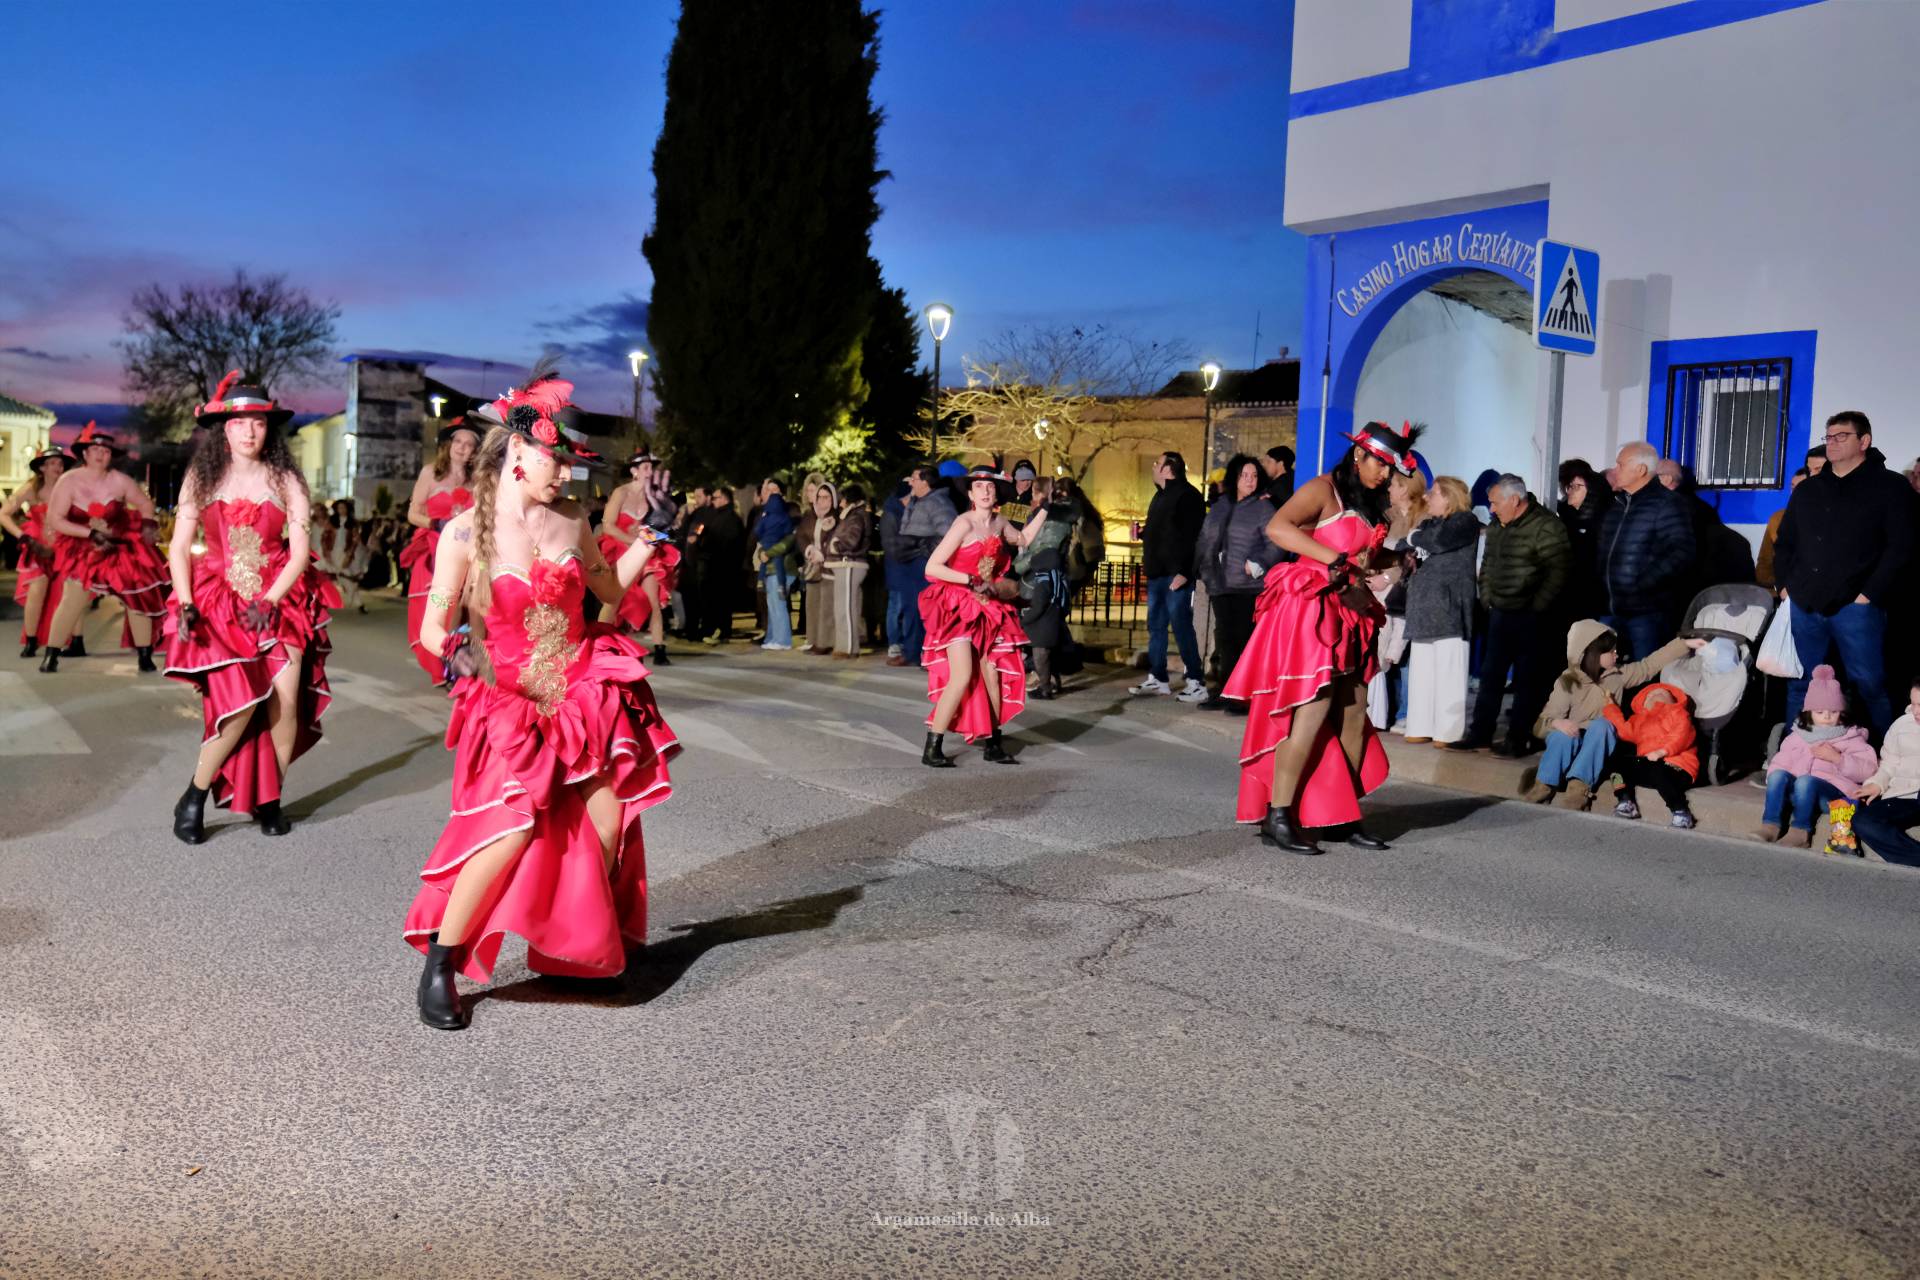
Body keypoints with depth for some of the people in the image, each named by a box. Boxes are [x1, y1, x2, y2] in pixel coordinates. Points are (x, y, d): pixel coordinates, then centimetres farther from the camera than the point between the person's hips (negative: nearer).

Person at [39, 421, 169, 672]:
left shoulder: (120, 481, -5)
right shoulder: (69, 481, -11)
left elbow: (145, 504, 11)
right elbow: (54, 520, -14)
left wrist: (147, 526, -5)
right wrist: (91, 533, -20)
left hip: (122, 546, 2)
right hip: (83, 550, -2)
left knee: (139, 597, -3)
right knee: (72, 600, -14)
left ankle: (145, 657, 6)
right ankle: (51, 656, -2)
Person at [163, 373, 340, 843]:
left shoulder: (285, 481, 2)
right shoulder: (201, 478, 4)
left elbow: (299, 553, -4)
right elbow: (179, 548, 1)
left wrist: (269, 600, -17)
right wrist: (185, 605, -12)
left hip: (279, 601, 1)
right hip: (220, 601, 0)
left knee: (285, 701, -12)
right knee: (241, 704, -15)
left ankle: (269, 800, 8)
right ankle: (193, 798, 5)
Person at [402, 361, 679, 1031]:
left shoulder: (570, 520, 3)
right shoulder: (465, 532, -8)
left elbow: (611, 585, 19)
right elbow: (432, 626, -8)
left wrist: (652, 531, 9)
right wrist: (457, 647, -29)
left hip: (586, 689, 4)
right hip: (512, 699, -4)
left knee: (608, 832, 0)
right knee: (514, 825, -20)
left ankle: (588, 948, 26)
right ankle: (438, 965, -1)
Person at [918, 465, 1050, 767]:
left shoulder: (999, 522, 5)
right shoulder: (964, 523, -16)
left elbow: (1023, 540, 28)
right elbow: (932, 567, -19)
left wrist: (1044, 509, 22)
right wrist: (973, 580, -21)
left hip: (988, 608, 7)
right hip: (957, 606, -7)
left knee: (993, 676, 5)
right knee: (962, 677, -16)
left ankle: (994, 746, 17)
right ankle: (931, 749, -8)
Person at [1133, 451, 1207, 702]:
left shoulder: (1187, 495, -11)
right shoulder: (1161, 495, 20)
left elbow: (1192, 536, -19)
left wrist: (1183, 571, -24)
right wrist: (1142, 533, 8)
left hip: (1176, 575, -10)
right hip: (1157, 574, 10)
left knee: (1181, 628, -9)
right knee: (1155, 627, 12)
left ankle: (1196, 684, -4)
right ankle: (1157, 679, 20)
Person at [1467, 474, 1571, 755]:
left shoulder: (1546, 527, -14)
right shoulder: (1496, 526, 10)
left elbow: (1559, 571, -18)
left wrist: (1537, 608, -16)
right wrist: (1486, 599, 13)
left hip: (1530, 617, -8)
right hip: (1499, 614, 8)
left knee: (1526, 679, 0)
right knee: (1490, 674, 10)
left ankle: (1519, 739, 6)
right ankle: (1480, 733, 18)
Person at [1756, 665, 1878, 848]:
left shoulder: (1851, 738, 10)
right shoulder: (1797, 736, 21)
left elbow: (1869, 769, -3)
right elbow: (1780, 762, 15)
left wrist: (1837, 758, -14)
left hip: (1833, 790, -4)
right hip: (1797, 790, 4)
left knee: (1806, 781, -35)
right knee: (1778, 775, -26)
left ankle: (1801, 829, -30)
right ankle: (1771, 824, -31)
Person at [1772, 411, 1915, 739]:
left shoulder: (1890, 487, 1)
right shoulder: (1807, 489, 17)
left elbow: (1900, 546, -7)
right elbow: (1784, 542, 21)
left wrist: (1870, 594, -12)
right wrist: (1785, 585, 8)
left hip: (1855, 606, -5)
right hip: (1804, 605, 5)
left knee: (1869, 684, -1)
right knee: (1799, 684, 9)